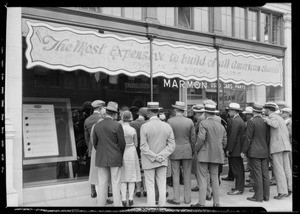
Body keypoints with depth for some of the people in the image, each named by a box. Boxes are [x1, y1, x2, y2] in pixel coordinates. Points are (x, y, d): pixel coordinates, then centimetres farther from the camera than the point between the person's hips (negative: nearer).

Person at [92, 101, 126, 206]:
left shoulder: (97, 126, 1)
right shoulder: (117, 125, -12)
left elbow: (94, 143, 7)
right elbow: (122, 143, -7)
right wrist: (120, 155, 11)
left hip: (101, 159, 4)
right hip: (115, 159, -3)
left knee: (102, 184, 10)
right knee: (116, 185, 5)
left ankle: (101, 204, 16)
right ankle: (117, 204, 10)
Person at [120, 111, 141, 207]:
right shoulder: (133, 130, -12)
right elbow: (135, 144, -2)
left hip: (121, 154, 1)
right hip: (131, 153, -1)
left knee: (123, 177, 10)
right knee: (131, 176, 11)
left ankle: (124, 199, 8)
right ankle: (130, 199, 11)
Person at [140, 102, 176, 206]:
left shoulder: (144, 126, -12)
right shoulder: (167, 126, -1)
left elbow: (143, 147, -15)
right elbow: (171, 145, -3)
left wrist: (155, 157, -12)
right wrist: (161, 156, -7)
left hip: (149, 161, -3)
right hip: (162, 161, 4)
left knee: (150, 187, 4)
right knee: (162, 185, 11)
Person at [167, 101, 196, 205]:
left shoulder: (170, 121, -8)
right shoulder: (189, 121, -3)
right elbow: (193, 138, 2)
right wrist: (192, 150, 14)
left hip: (174, 152, -2)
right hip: (187, 151, 2)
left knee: (175, 176, 5)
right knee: (187, 176, 10)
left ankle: (176, 199, 11)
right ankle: (187, 198, 18)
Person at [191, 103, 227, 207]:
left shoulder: (204, 123, -10)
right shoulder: (221, 125, 10)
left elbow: (201, 139, -20)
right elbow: (224, 141, 12)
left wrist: (196, 149, -5)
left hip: (204, 154, -6)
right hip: (216, 156, 6)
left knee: (203, 179, -1)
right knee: (214, 178, 12)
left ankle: (201, 203, 1)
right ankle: (216, 202, 15)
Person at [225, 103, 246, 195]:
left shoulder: (235, 121, -18)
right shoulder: (240, 120, 14)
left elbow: (233, 137, -22)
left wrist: (228, 149, -17)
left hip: (235, 150, -10)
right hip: (239, 149, 10)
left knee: (237, 169, -3)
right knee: (240, 169, 16)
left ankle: (238, 189, 3)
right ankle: (239, 186, 26)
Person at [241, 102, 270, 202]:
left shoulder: (251, 122, -12)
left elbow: (248, 138, -13)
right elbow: (268, 138, 10)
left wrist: (243, 151, -6)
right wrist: (267, 149, 19)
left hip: (254, 152, -6)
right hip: (265, 152, 6)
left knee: (257, 174, -2)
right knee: (265, 174, 10)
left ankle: (258, 196, 4)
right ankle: (266, 196, 17)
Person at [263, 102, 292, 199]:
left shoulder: (272, 116, -4)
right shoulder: (280, 118, 21)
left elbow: (275, 125, -27)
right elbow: (286, 132, 22)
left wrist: (266, 119, -13)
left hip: (276, 146, -8)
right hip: (285, 145, 8)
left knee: (278, 168, -6)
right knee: (286, 167, 10)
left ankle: (282, 191, -7)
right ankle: (289, 188, 14)